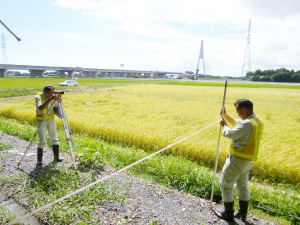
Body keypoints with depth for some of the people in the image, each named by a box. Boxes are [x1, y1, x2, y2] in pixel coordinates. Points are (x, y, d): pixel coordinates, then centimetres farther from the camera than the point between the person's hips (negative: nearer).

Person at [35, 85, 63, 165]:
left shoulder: (53, 97, -6)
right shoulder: (38, 97, -19)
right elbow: (40, 108, -39)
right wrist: (50, 99, -44)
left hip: (51, 119, 5)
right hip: (41, 120, -4)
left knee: (54, 139, 9)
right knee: (42, 141, -7)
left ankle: (56, 157, 20)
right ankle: (39, 160, 5)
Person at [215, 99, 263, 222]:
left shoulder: (247, 124, -26)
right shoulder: (257, 121, 6)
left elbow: (230, 134, -20)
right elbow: (236, 123, 18)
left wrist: (224, 125, -2)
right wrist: (226, 116, 10)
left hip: (237, 160, -9)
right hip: (247, 161, 9)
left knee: (225, 185, 7)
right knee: (242, 186, 22)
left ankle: (228, 214, 19)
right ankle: (243, 214, 35)